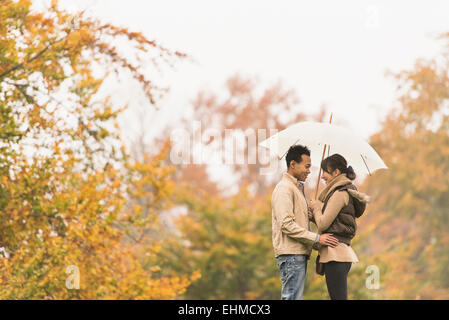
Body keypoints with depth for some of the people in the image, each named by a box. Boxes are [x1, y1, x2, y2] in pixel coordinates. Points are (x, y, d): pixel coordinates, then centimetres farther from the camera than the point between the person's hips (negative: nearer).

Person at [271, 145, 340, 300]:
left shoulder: (297, 188, 23)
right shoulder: (284, 188, -11)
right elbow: (286, 224, -20)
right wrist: (317, 238, -20)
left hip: (300, 253, 10)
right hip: (291, 253, -10)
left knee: (292, 297, 9)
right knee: (293, 297, -12)